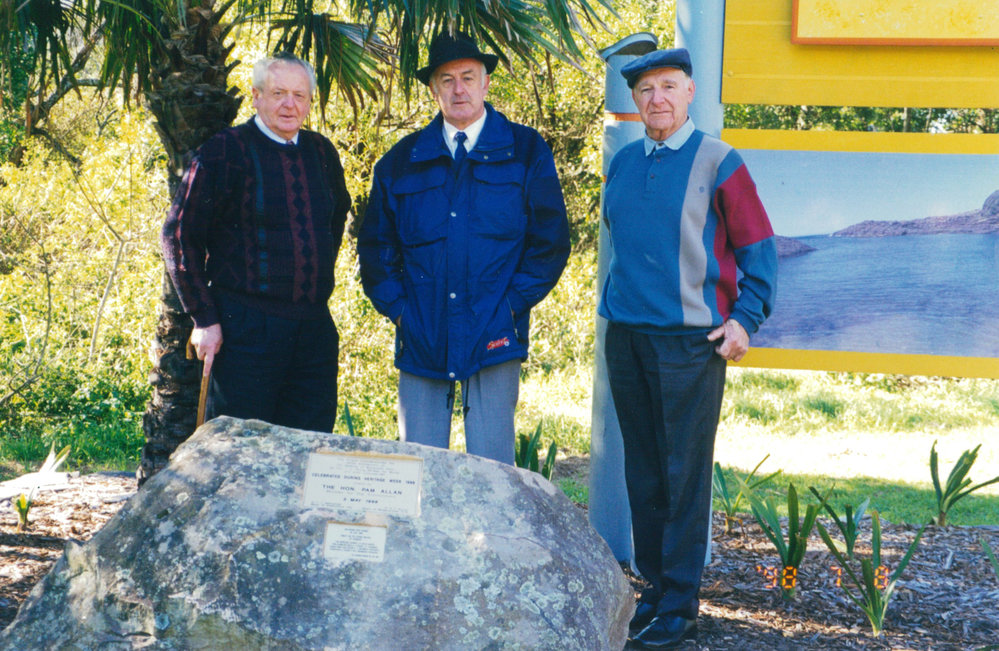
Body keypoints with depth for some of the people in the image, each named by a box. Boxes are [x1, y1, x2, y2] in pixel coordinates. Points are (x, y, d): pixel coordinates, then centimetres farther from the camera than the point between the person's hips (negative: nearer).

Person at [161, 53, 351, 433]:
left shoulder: (322, 154, 10)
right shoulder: (226, 151, -5)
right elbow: (179, 235, -4)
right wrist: (204, 317, -8)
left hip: (314, 330, 5)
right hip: (243, 327, -5)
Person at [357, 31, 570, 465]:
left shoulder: (526, 151, 5)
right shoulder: (401, 160, 11)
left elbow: (550, 238, 4)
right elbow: (375, 242, 15)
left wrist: (513, 304, -4)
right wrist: (396, 307, 3)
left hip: (494, 339, -2)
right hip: (421, 339, 2)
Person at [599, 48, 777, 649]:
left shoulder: (717, 162, -3)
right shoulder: (623, 164, 12)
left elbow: (758, 246, 0)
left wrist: (745, 318, -8)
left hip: (690, 340, -5)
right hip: (625, 335, 5)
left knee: (685, 476, -4)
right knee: (643, 473, 10)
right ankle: (653, 587, 19)